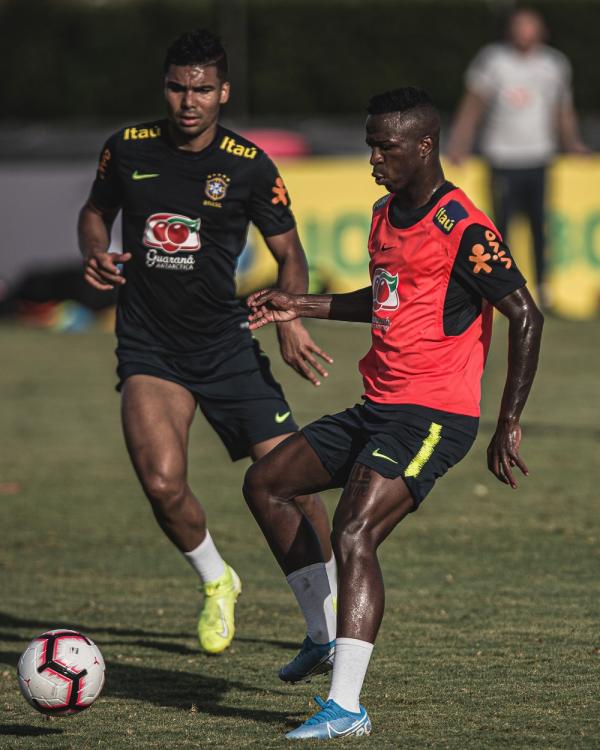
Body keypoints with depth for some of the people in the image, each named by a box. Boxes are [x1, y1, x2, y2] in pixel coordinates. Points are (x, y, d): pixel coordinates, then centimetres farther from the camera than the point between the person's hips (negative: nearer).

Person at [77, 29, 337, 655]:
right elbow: (96, 211, 19)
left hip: (227, 345, 0)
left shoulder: (249, 166, -4)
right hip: (148, 349, 0)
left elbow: (288, 254, 5)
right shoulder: (127, 149, 0)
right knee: (163, 482, -22)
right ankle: (215, 582, 9)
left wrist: (290, 318, -12)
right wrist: (96, 256, -3)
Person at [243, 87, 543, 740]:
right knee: (265, 484, 13)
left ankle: (345, 706, -28)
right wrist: (301, 307, 26)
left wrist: (508, 424, -20)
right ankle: (326, 632, 23)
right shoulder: (386, 215, 13)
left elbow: (524, 315, -18)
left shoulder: (461, 228, -16)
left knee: (353, 533, -25)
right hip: (378, 408, 10)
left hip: (432, 416, -10)